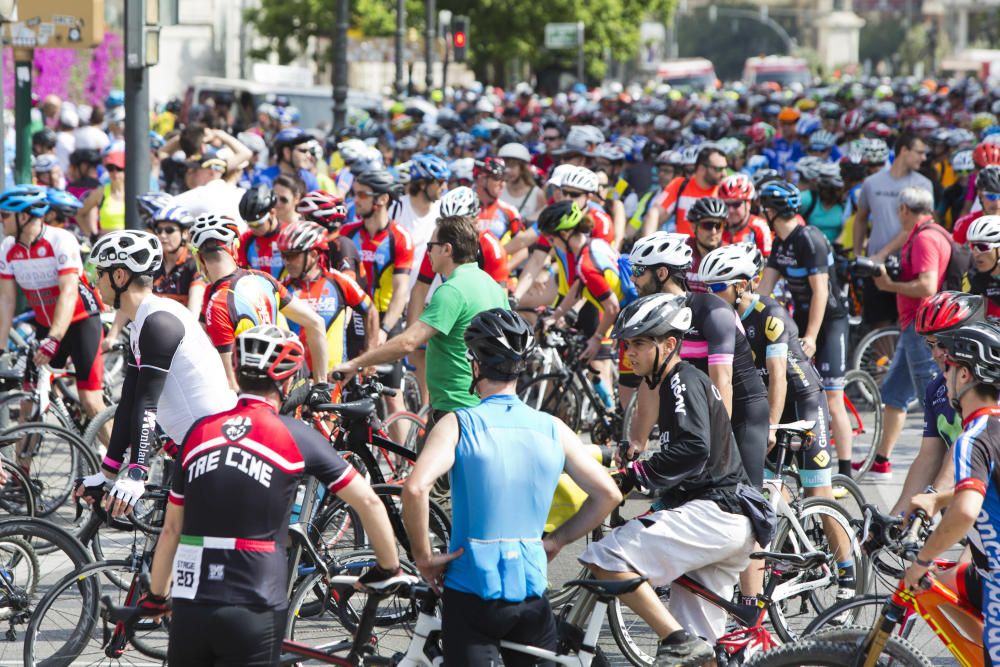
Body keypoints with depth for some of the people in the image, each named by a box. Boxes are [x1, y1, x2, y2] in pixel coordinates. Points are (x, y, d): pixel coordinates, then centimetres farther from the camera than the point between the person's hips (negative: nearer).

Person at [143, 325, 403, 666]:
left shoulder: (200, 431, 9)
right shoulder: (296, 437, 1)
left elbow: (172, 527, 15)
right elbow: (368, 502, 3)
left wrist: (156, 596, 27)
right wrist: (389, 569, 16)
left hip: (188, 609, 3)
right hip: (253, 612, -3)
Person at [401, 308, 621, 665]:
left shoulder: (459, 425, -8)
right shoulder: (552, 429, 3)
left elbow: (415, 488, -23)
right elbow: (608, 494, 4)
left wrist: (423, 556, -10)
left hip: (472, 591, -4)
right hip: (532, 592, 4)